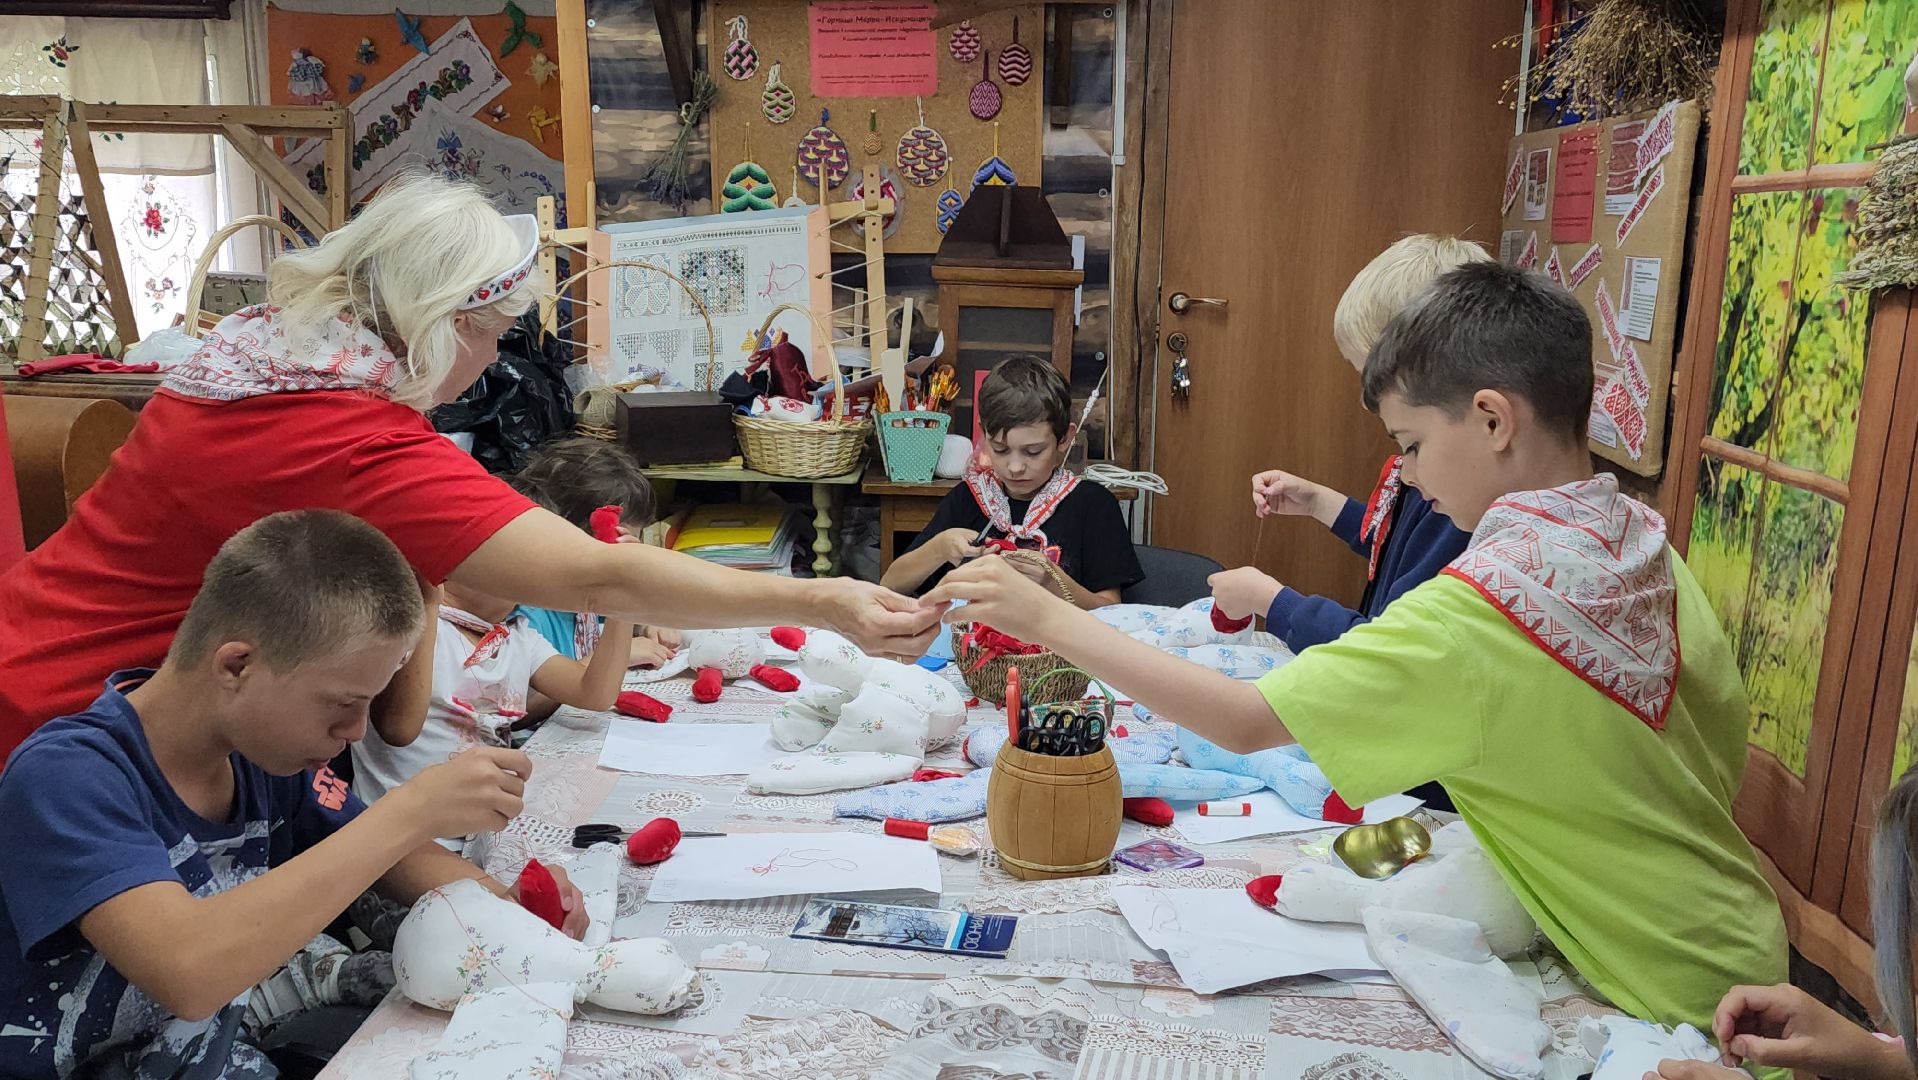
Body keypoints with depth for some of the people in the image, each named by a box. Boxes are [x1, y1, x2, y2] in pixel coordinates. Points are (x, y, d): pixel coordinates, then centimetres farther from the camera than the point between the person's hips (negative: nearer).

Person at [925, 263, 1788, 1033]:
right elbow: (1727, 746, 4)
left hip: (1672, 998, -7)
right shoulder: (1645, 544, -6)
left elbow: (1244, 721, -29)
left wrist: (1048, 619, -25)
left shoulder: (1479, 610, -29)